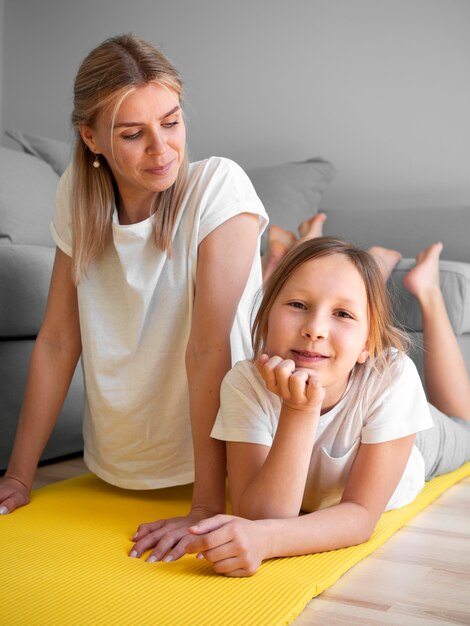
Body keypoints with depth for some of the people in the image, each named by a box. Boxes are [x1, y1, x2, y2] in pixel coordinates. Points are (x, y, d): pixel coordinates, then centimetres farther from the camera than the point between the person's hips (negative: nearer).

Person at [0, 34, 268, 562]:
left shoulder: (217, 186, -23)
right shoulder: (78, 194, -9)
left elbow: (209, 349, -28)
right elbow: (57, 340, -5)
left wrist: (207, 507, -27)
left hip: (209, 464, -4)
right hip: (113, 470, 5)